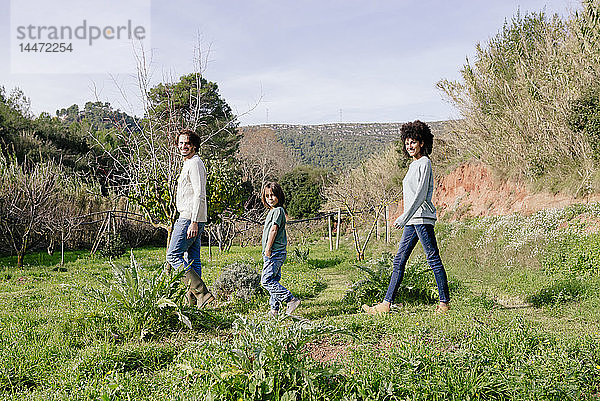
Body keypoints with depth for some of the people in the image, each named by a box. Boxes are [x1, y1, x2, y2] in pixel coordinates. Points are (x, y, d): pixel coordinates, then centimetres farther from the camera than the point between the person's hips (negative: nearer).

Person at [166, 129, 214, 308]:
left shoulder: (195, 164, -11)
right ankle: (193, 298, 15)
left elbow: (199, 195, -20)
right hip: (191, 219, 10)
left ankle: (202, 294, -13)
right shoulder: (189, 164, 22)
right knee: (192, 260, 10)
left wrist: (193, 222, -25)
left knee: (173, 255, -10)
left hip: (190, 219, -10)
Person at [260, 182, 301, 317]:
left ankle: (291, 300, -11)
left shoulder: (278, 210, -10)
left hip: (275, 252, -10)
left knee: (266, 281, -12)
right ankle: (275, 309, 16)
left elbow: (273, 230, -18)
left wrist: (268, 248, -21)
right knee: (274, 281, 11)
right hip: (274, 254, 10)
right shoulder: (271, 211, 20)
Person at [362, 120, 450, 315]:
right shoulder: (414, 164, 20)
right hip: (412, 220, 10)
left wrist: (404, 217, -21)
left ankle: (444, 303, 7)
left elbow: (421, 194, -17)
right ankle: (386, 304, 8)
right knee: (399, 260, 6)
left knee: (433, 258, -3)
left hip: (422, 218, -10)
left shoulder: (424, 163, -7)